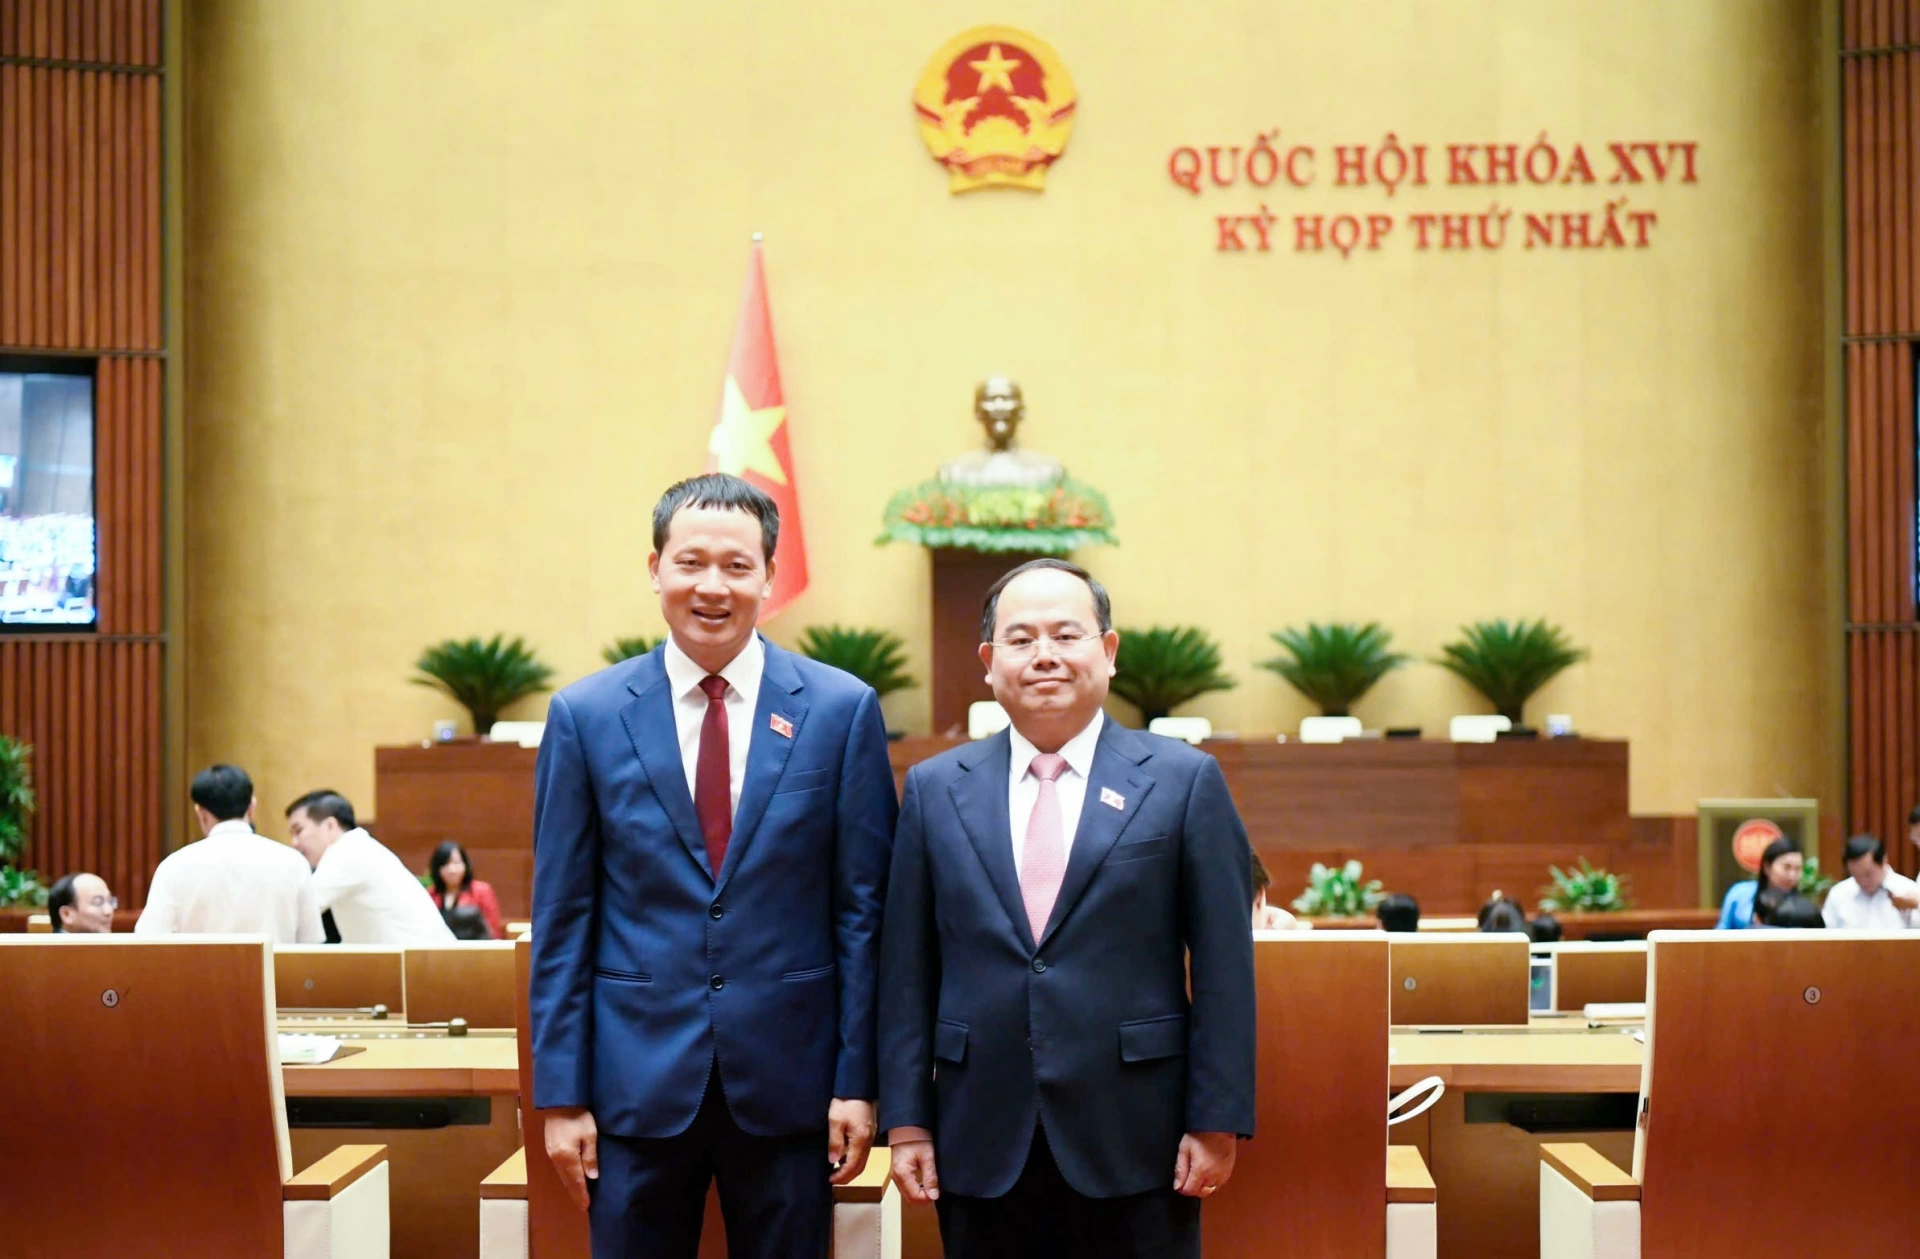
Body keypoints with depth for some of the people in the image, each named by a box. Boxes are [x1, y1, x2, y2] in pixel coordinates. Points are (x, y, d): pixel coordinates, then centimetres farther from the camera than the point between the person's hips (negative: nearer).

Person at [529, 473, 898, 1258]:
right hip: (637, 1076, 0)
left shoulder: (842, 709, -1)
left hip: (789, 1075, 0)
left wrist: (858, 1079, -2)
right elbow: (562, 917, 2)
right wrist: (561, 1093, -1)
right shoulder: (586, 715, 1)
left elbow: (862, 906, 0)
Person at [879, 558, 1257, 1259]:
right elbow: (907, 969, 6)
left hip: (1134, 1147, -2)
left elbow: (1223, 968, -1)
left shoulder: (1184, 781, 0)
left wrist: (1218, 1122, -5)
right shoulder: (935, 789, 7)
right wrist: (906, 1120, 2)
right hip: (980, 1148, 2)